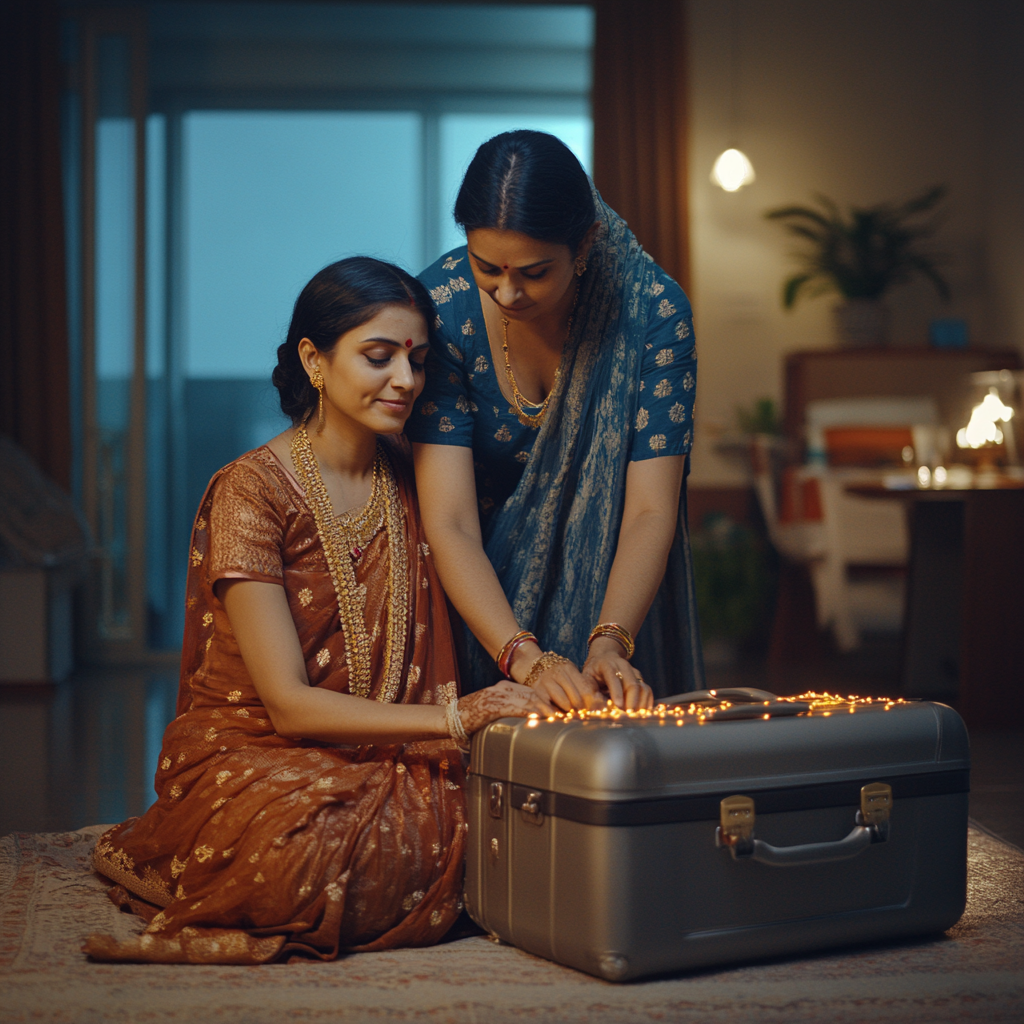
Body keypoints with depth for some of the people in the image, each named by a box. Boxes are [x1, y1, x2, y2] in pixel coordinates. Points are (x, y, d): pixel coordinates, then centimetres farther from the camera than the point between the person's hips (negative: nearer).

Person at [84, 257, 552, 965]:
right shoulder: (251, 491, -12)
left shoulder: (409, 475, 7)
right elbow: (289, 703, -17)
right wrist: (456, 718, -26)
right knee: (327, 854, -38)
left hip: (388, 763, 6)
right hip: (252, 753, -6)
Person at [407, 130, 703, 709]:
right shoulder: (441, 308, -23)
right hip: (485, 589, 0)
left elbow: (650, 511, -22)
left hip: (613, 582, 0)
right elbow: (450, 524, -26)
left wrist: (611, 642, -38)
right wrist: (524, 657, -39)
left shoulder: (654, 311, -23)